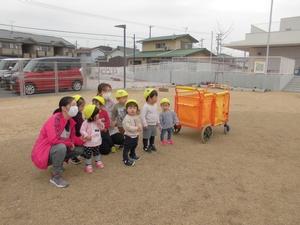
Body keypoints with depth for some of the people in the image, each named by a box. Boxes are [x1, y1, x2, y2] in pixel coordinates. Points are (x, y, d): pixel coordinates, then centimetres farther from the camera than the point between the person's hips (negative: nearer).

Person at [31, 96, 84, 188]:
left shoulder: (71, 121, -1)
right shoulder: (55, 119, -25)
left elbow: (73, 137, 4)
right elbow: (53, 139, -36)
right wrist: (69, 143, -22)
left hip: (57, 149, 8)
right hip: (43, 152, -8)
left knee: (80, 149, 0)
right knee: (61, 147, -37)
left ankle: (58, 163, 15)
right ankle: (56, 177, -17)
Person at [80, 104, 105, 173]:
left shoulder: (98, 121, 2)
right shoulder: (86, 122, -17)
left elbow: (102, 128, 5)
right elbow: (82, 130, -16)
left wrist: (100, 123, -13)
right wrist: (86, 135, -30)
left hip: (97, 142, 6)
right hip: (88, 143, -6)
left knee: (97, 152, 22)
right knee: (88, 155, 4)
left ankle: (98, 162, 40)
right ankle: (88, 165, 18)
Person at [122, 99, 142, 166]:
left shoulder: (137, 117, 3)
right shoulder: (126, 118, -21)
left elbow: (140, 125, 8)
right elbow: (128, 127, -28)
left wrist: (139, 128, -15)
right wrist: (136, 128, -26)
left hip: (135, 135, 8)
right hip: (129, 136, -8)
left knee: (134, 147, 27)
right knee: (127, 148, -2)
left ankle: (132, 155, 48)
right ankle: (126, 160, 8)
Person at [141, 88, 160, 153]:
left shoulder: (155, 105, 4)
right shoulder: (145, 106, -22)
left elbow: (157, 114, 16)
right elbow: (142, 116, -22)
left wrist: (158, 121, 17)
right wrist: (145, 124, -22)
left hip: (154, 124, 8)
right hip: (148, 125, -8)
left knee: (153, 135, 20)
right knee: (146, 136, 5)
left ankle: (151, 145, 38)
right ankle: (145, 147, 20)